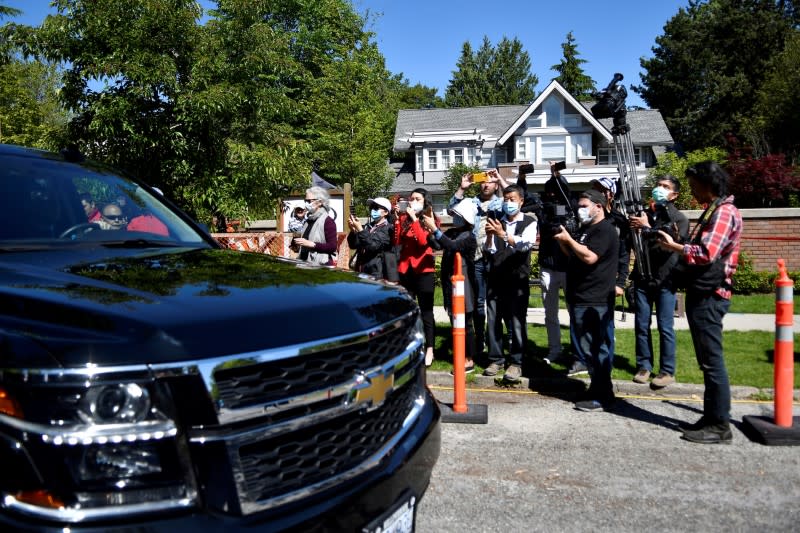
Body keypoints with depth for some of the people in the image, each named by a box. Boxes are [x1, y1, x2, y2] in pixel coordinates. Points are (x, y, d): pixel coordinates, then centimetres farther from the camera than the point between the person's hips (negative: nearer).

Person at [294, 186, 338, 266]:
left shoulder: (328, 221, -10)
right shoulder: (309, 220, 15)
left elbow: (333, 247, -18)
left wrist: (311, 244, -21)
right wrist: (296, 242, 7)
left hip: (322, 266, -7)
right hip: (306, 264, 7)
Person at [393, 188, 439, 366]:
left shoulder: (431, 220, 1)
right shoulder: (404, 218, 11)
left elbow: (423, 241, -15)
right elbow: (397, 241, 0)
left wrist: (415, 219, -16)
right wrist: (397, 219, -6)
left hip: (423, 270, -4)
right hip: (405, 269, 4)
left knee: (426, 310, -2)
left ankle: (429, 350, 3)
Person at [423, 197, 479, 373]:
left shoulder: (469, 237, -12)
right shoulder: (451, 232, 9)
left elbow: (452, 246, -29)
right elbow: (437, 245, 1)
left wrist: (434, 229, -29)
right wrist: (429, 230, -12)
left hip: (463, 285, -7)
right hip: (450, 283, 7)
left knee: (465, 323, -1)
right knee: (455, 322, 13)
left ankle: (469, 360, 7)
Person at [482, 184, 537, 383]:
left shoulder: (529, 222, 2)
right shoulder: (497, 222, 12)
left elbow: (526, 244, -17)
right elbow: (488, 250, 6)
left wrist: (503, 235, -30)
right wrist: (489, 236, -15)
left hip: (517, 280, -4)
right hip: (495, 279, 4)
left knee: (516, 322, -2)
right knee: (493, 320, 6)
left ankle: (516, 362, 7)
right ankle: (495, 359, 16)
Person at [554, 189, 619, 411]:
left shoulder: (604, 230, -11)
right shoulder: (585, 228, 20)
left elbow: (589, 257, -23)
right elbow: (574, 256, 25)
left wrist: (568, 239, -15)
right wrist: (563, 242, 9)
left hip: (594, 302, -10)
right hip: (580, 299, 10)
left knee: (596, 349, -7)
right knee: (586, 348, 14)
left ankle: (602, 397, -1)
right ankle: (597, 388, 23)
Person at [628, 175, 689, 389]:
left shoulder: (679, 218, 1)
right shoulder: (644, 214, 12)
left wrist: (647, 228, -18)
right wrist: (630, 226, -9)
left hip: (664, 280, -4)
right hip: (642, 278, 4)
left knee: (665, 327, 0)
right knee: (641, 325, 7)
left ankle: (667, 371, 8)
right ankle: (644, 365, 18)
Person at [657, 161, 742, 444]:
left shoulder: (724, 212, -13)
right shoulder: (713, 211, 19)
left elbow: (706, 254, -24)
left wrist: (673, 246, -12)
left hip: (709, 296, -10)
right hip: (701, 294, 10)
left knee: (712, 361, -5)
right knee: (707, 360, 14)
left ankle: (720, 426, 3)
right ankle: (712, 417, 23)